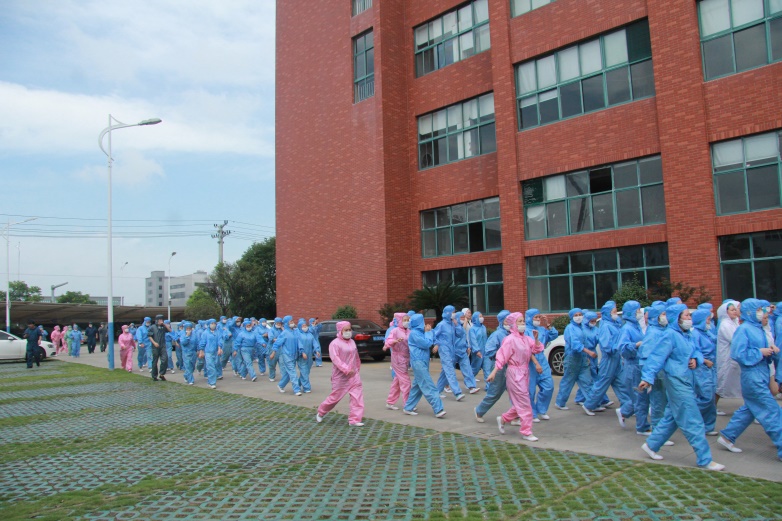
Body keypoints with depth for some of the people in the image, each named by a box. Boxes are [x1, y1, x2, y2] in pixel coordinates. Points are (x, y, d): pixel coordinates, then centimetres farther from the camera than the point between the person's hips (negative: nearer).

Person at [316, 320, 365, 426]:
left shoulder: (352, 342, 10)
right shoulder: (335, 343, -13)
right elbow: (335, 359, -22)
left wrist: (358, 369, 20)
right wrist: (346, 370, -27)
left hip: (354, 375, 6)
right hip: (341, 377, -6)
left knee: (357, 396, -4)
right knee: (335, 397, 5)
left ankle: (354, 420, 2)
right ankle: (320, 413, 30)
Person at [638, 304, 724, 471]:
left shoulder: (686, 335, 10)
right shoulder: (671, 335, -15)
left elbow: (696, 352, 23)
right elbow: (657, 356, -20)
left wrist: (695, 360, -2)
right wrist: (647, 377, -27)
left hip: (686, 381, 9)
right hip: (677, 381, -9)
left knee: (671, 417, 16)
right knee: (693, 421, -3)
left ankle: (651, 445, 28)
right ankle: (705, 459, 5)